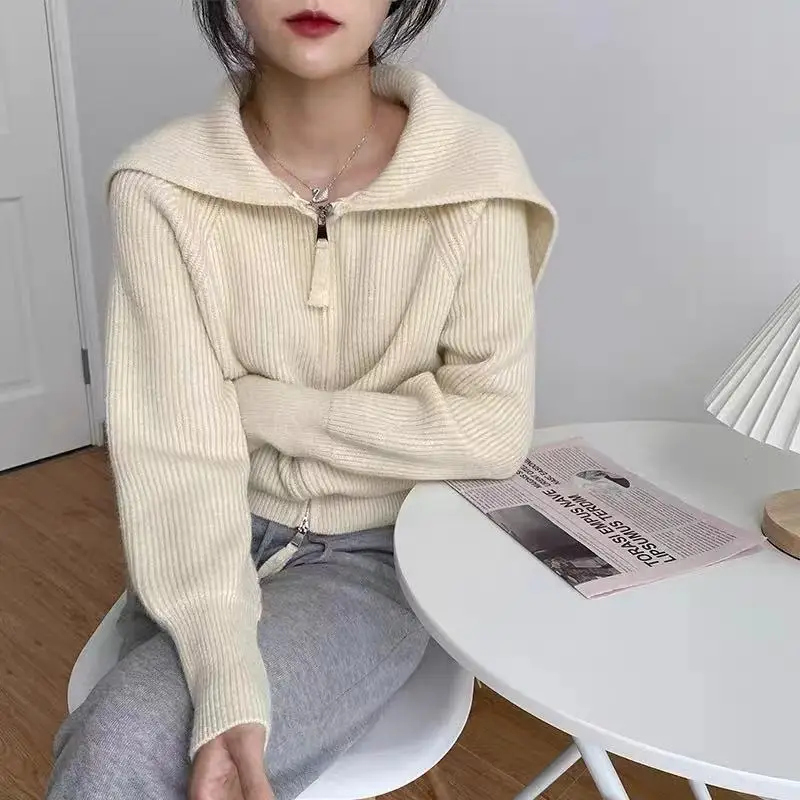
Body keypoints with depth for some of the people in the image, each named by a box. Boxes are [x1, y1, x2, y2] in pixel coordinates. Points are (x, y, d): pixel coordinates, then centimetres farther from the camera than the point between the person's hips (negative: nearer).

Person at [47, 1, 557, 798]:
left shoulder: (476, 170, -13)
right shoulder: (163, 186, -11)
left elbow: (492, 430, -10)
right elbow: (177, 454, -17)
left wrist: (260, 402, -13)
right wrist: (225, 689, -29)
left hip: (383, 555, -2)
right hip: (224, 546, 2)